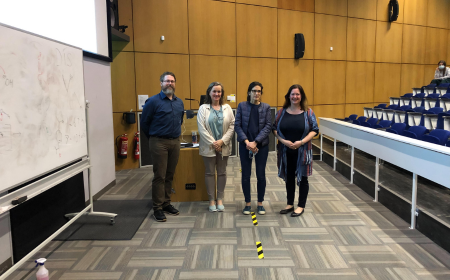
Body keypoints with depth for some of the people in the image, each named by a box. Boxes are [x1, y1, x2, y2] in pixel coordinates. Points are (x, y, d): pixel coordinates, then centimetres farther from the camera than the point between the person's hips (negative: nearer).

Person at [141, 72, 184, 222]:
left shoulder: (179, 102, 10)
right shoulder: (153, 101, -7)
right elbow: (144, 122, 0)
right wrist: (153, 137, 7)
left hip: (175, 142, 5)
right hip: (159, 142, -5)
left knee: (170, 175, 12)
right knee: (159, 176, -2)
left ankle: (166, 203, 24)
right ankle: (157, 208, 6)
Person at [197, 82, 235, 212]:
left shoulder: (227, 108, 6)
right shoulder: (203, 108, -1)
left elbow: (232, 126, 0)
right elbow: (201, 128, -7)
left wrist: (222, 141, -11)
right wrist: (212, 143, -12)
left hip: (223, 146, 2)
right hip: (208, 147, -2)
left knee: (222, 172, 10)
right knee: (209, 173, 6)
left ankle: (220, 199, 22)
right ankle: (211, 200, 17)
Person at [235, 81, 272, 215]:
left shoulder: (266, 107, 2)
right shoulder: (242, 106, 1)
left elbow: (268, 126, -5)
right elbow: (237, 125, -3)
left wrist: (255, 142, -14)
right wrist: (246, 141, -14)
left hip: (262, 145, 0)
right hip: (245, 145, 0)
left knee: (261, 175, 6)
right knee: (246, 175, 5)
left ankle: (260, 203, 21)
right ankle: (248, 203, 20)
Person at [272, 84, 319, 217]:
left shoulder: (308, 112, -2)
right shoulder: (282, 112, 3)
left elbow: (314, 130, -4)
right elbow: (274, 128, 3)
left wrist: (302, 142, -16)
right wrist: (283, 141, -13)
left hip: (302, 151, -2)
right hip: (286, 151, 2)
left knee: (302, 178, 6)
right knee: (289, 177, 13)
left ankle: (301, 206, 19)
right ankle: (290, 204, 27)